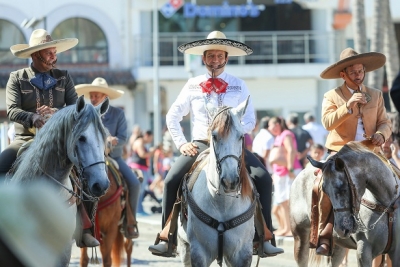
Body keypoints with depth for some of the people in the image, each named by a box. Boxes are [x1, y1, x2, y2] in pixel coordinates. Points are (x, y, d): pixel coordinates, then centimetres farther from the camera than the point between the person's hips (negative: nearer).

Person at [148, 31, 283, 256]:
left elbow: (250, 121, 3)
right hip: (200, 145, 1)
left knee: (263, 178, -22)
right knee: (172, 181, -20)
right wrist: (181, 143, -1)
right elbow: (173, 117, 12)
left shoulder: (239, 86, 7)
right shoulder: (193, 85, 9)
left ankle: (265, 239, -18)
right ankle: (167, 240, -13)